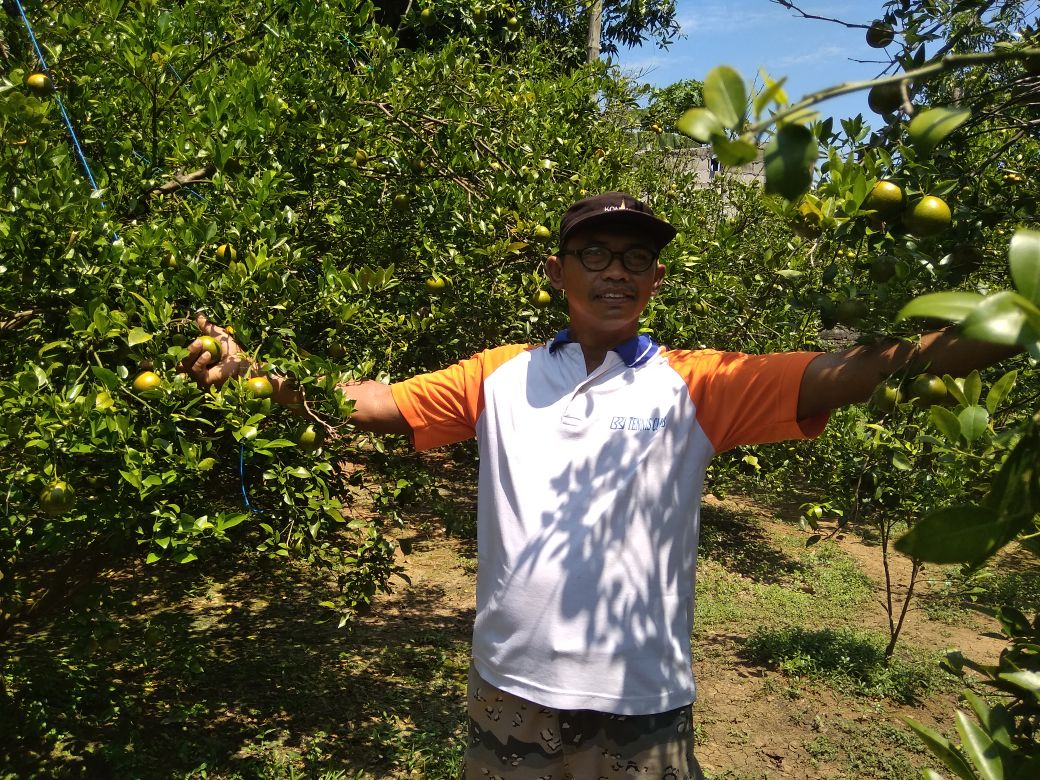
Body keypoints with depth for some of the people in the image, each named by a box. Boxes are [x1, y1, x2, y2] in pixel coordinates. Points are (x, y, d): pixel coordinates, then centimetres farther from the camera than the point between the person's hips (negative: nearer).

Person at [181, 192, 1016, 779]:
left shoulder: (692, 386, -3)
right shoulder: (501, 377, 3)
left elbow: (834, 377, -14)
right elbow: (371, 402, 0)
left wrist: (992, 333, -27)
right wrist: (252, 371, -13)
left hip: (638, 709, -1)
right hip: (508, 693, 2)